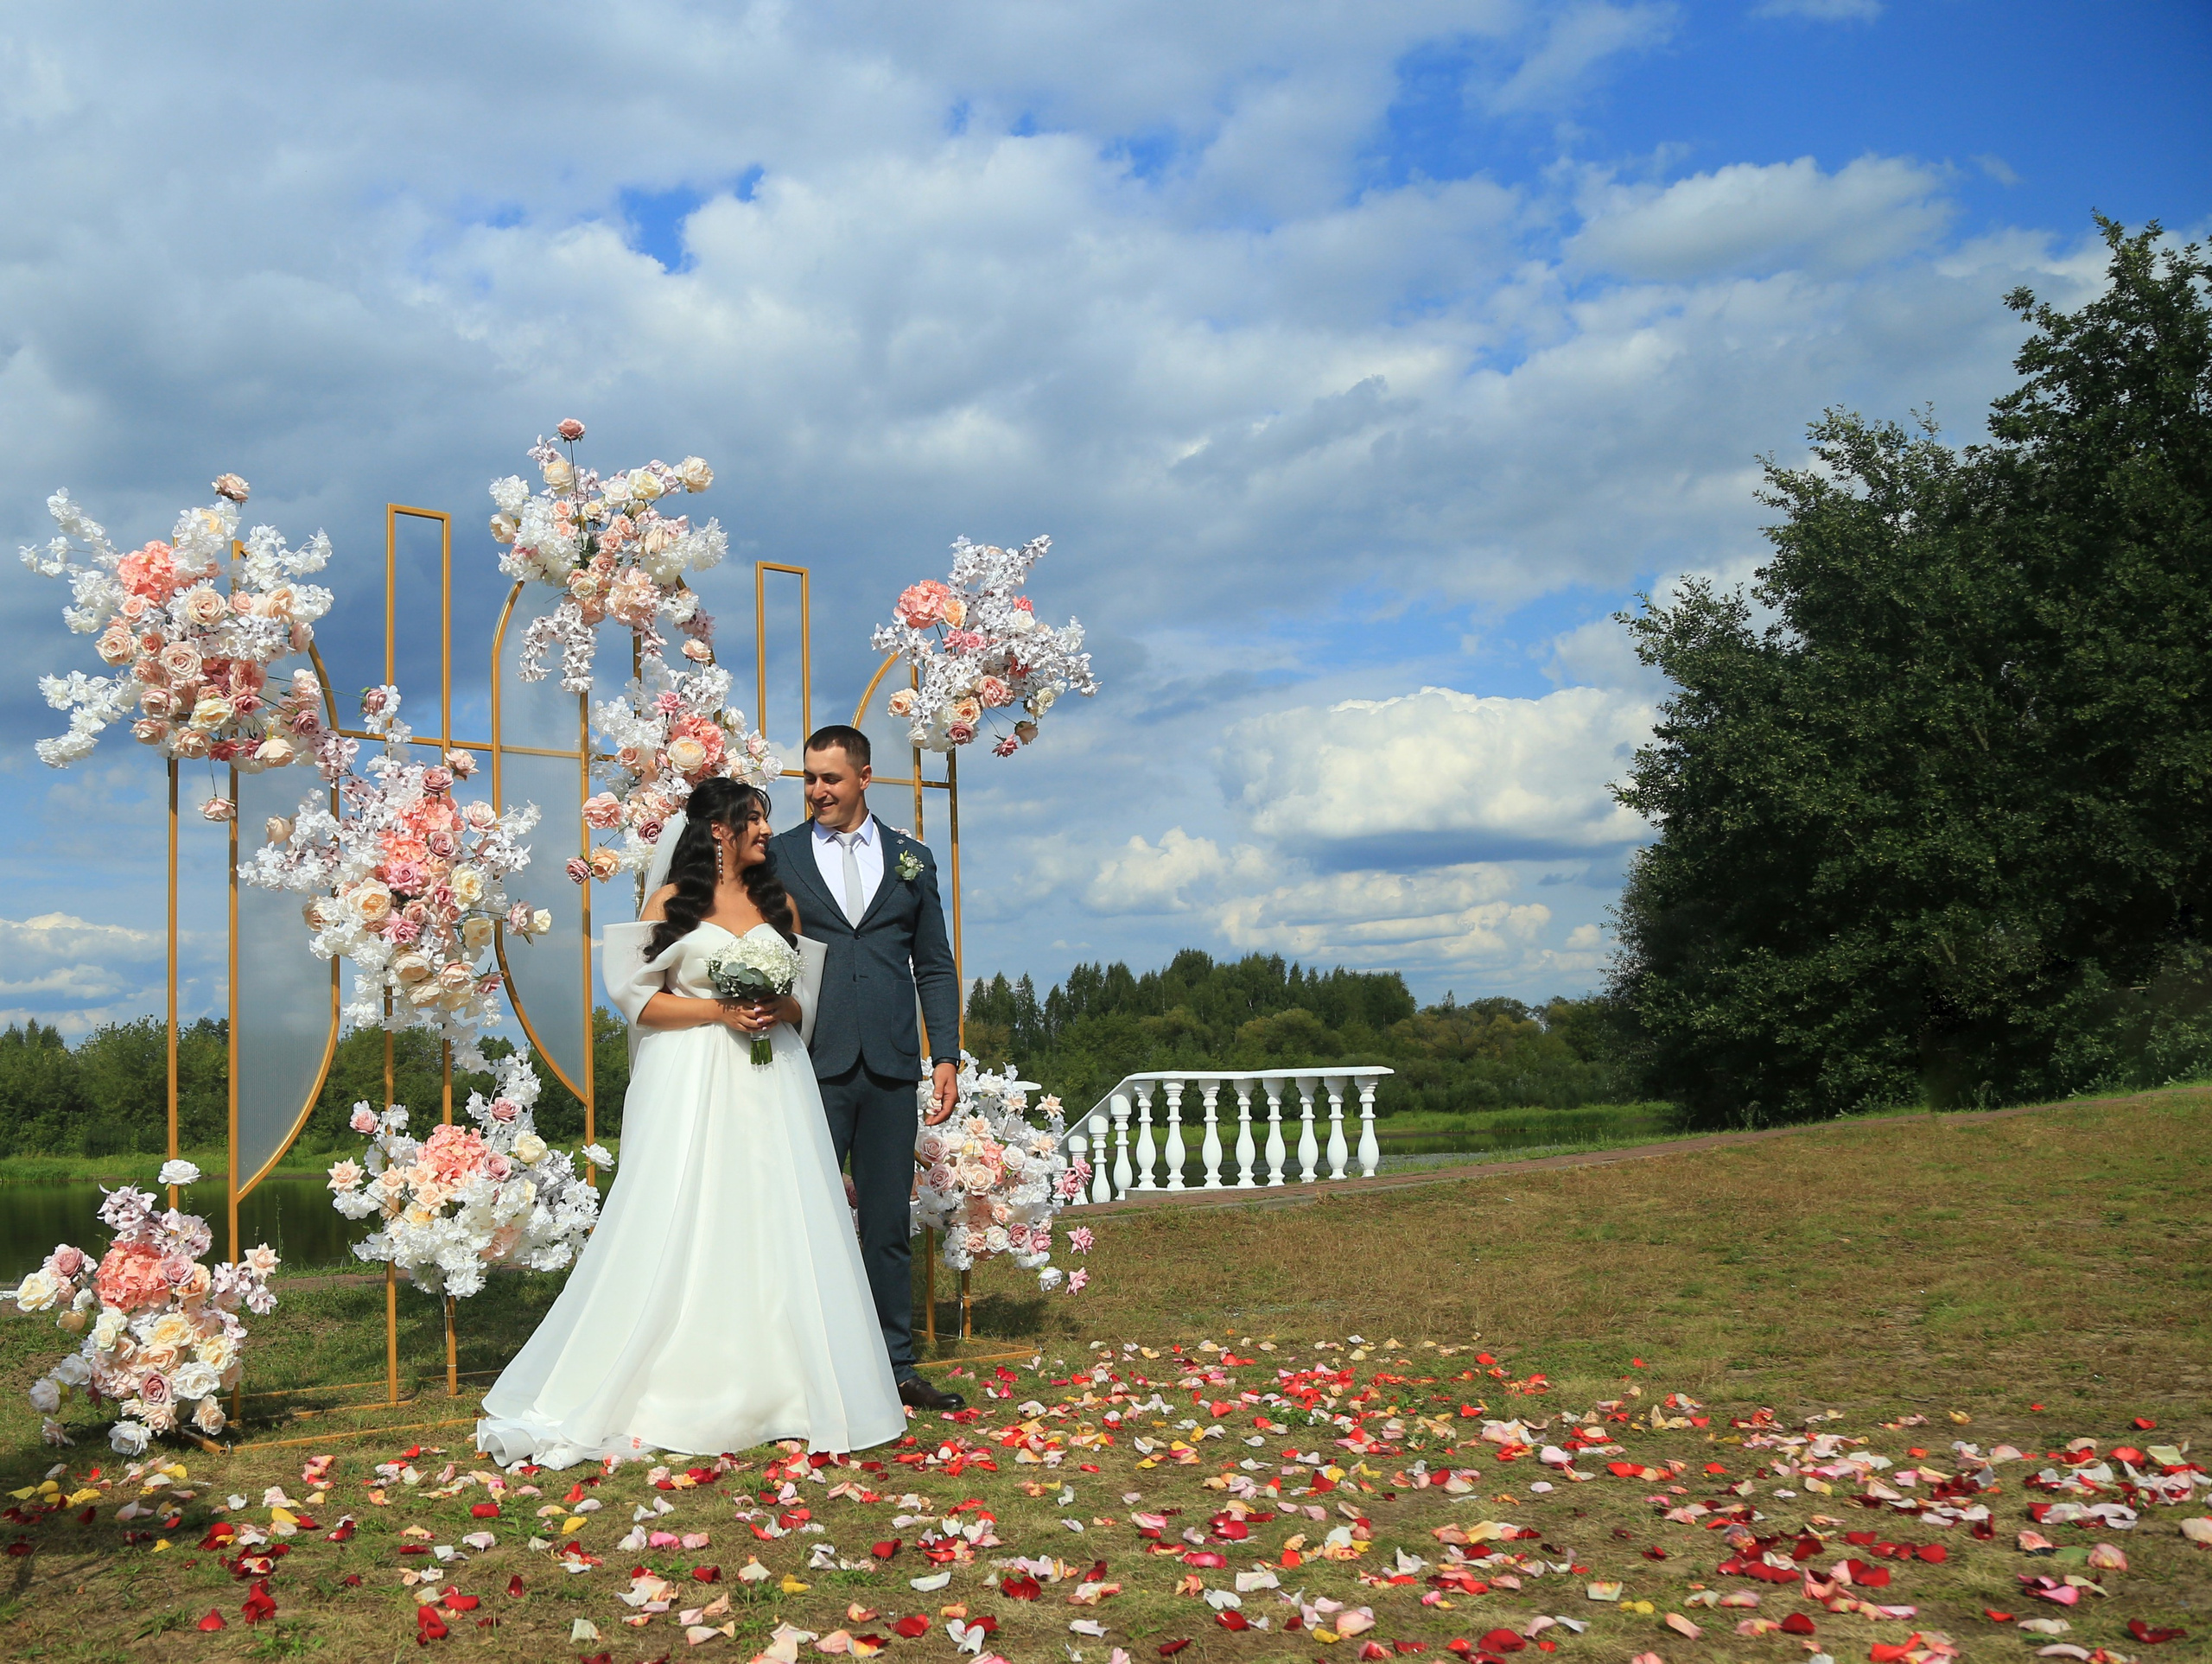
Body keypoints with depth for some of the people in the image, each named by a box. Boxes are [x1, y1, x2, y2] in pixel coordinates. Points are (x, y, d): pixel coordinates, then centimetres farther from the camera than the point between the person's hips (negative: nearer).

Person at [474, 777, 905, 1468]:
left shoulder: (778, 903, 15)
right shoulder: (672, 902, 5)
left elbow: (807, 996, 16)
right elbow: (642, 999, -1)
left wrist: (780, 1009, -6)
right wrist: (720, 1009, -12)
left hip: (769, 1081, 3)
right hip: (692, 1085, -3)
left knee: (773, 1224, -1)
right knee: (680, 1227, -5)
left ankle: (776, 1387, 6)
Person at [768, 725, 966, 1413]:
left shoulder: (912, 858, 12)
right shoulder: (777, 856, 7)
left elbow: (934, 966, 12)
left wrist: (947, 1056, 3)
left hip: (890, 1070, 2)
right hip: (811, 1067, -2)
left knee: (890, 1223, 7)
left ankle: (895, 1366, 16)